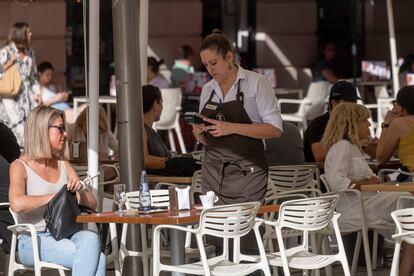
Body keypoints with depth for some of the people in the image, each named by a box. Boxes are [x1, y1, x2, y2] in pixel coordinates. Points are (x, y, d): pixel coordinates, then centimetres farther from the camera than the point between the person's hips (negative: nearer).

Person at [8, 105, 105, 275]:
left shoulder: (64, 165, 19)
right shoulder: (20, 167, -1)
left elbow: (92, 204, 20)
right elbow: (17, 204, -21)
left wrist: (80, 190, -3)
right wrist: (55, 196, -10)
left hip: (64, 235, 6)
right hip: (33, 241, -6)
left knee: (90, 238, -31)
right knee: (97, 258, -28)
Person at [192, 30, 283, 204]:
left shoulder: (257, 83, -4)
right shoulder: (207, 89, 12)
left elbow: (275, 129, -12)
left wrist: (232, 128, -19)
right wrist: (199, 134, -4)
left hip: (247, 174, -4)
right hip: (212, 173, 5)